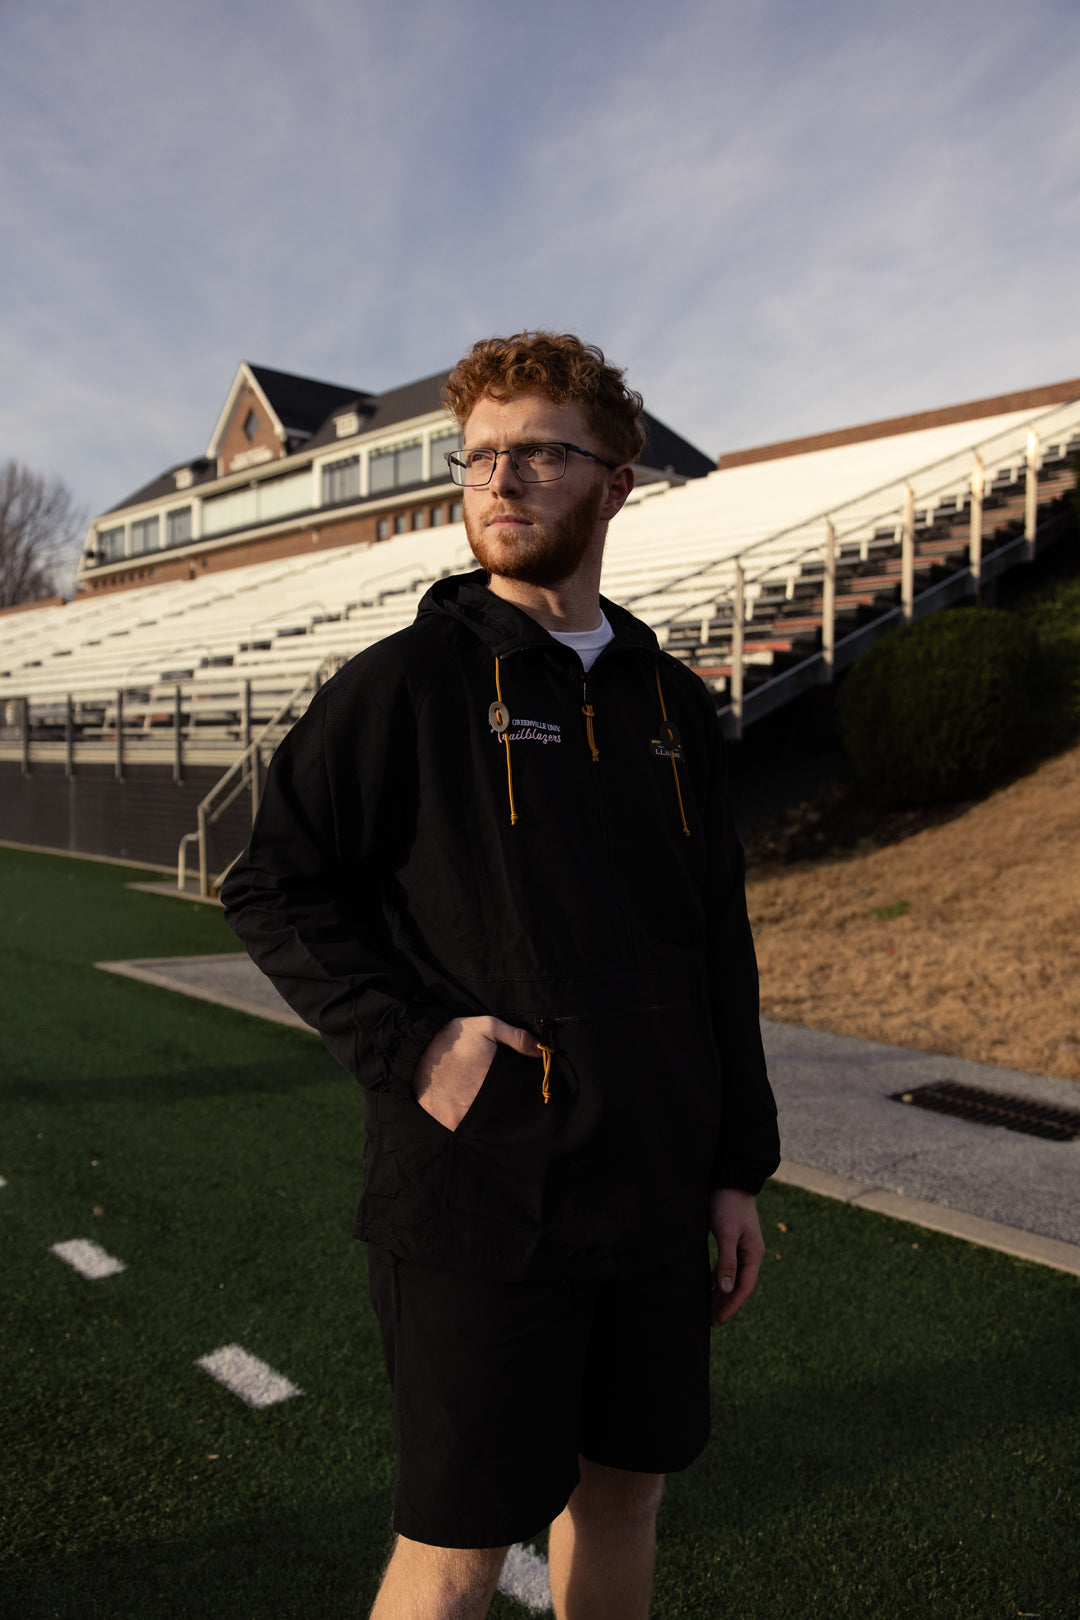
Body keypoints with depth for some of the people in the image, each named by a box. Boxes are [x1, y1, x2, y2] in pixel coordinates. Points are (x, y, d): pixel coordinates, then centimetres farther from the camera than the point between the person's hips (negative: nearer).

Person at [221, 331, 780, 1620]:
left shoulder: (672, 703, 8)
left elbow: (720, 948, 11)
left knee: (625, 1486, 20)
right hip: (479, 1201, -5)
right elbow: (272, 890, -4)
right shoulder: (409, 680, -6)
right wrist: (406, 1040, -17)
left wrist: (738, 1169, 10)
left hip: (653, 1199, 5)